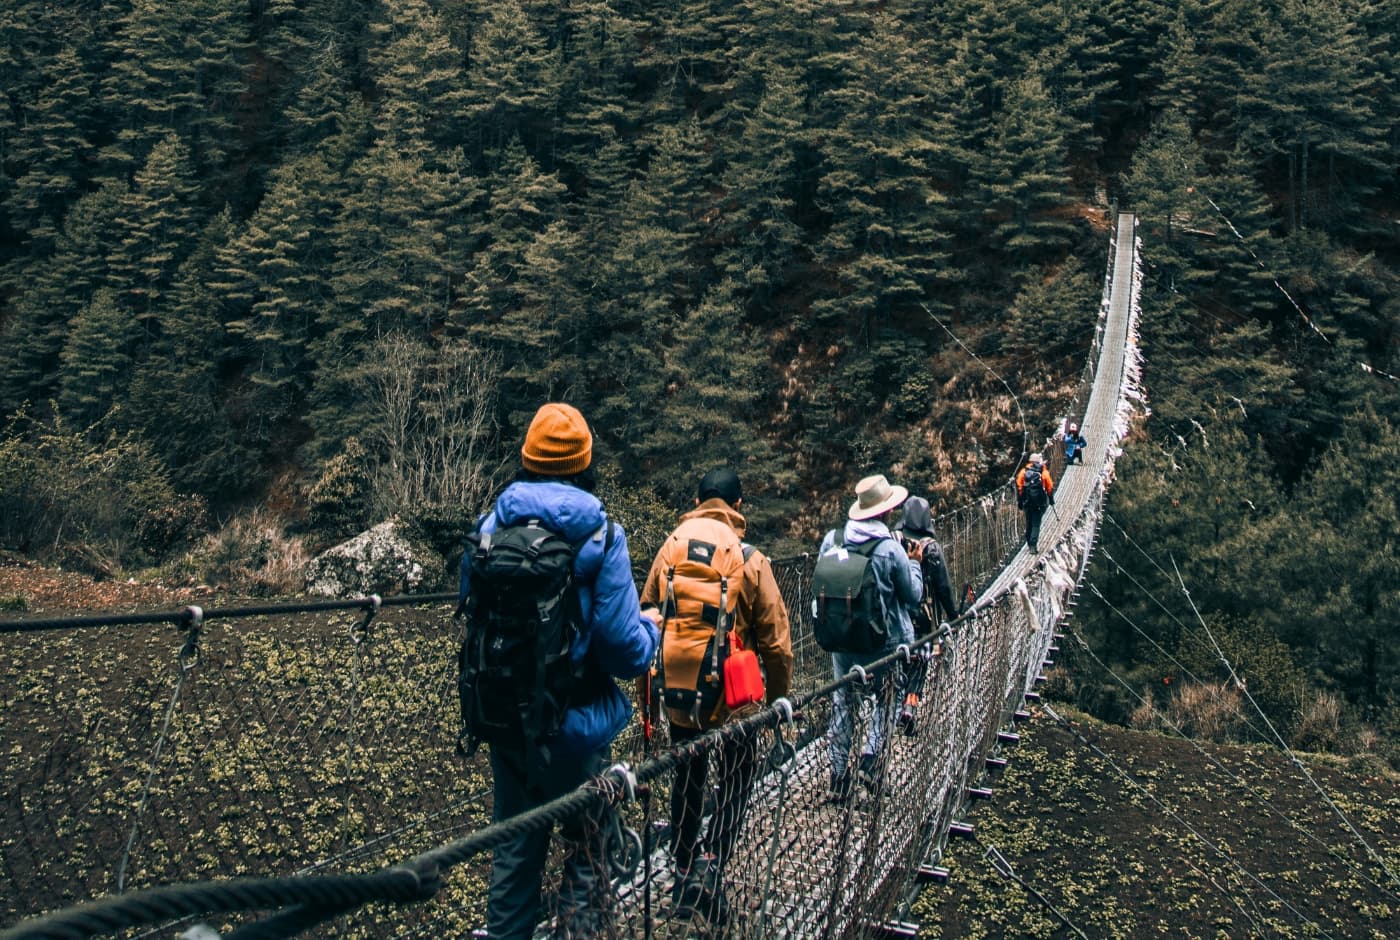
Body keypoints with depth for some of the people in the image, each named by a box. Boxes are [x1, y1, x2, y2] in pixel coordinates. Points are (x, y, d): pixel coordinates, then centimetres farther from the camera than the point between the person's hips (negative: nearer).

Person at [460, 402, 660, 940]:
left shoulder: (490, 527, -6)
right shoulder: (599, 536, -16)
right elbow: (626, 651, -17)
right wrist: (650, 630, 5)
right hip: (577, 726, -3)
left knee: (514, 846, 20)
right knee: (586, 850, 14)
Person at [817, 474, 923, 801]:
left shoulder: (832, 540, -6)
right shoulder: (890, 549, -17)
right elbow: (913, 596, -6)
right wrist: (913, 563, 8)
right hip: (885, 641, -3)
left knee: (843, 703, 13)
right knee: (885, 699, 18)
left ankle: (839, 779, 17)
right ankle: (870, 760, 8)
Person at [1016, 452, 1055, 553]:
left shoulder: (1024, 471, 2)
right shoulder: (1044, 472, -3)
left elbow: (1019, 486, -2)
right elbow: (1050, 487, 1)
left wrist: (1019, 500, 3)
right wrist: (1051, 499, 15)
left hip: (1027, 502, 2)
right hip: (1039, 503, -2)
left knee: (1028, 523, 18)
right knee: (1036, 524, 0)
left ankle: (1029, 543, 28)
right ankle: (1033, 545, -12)